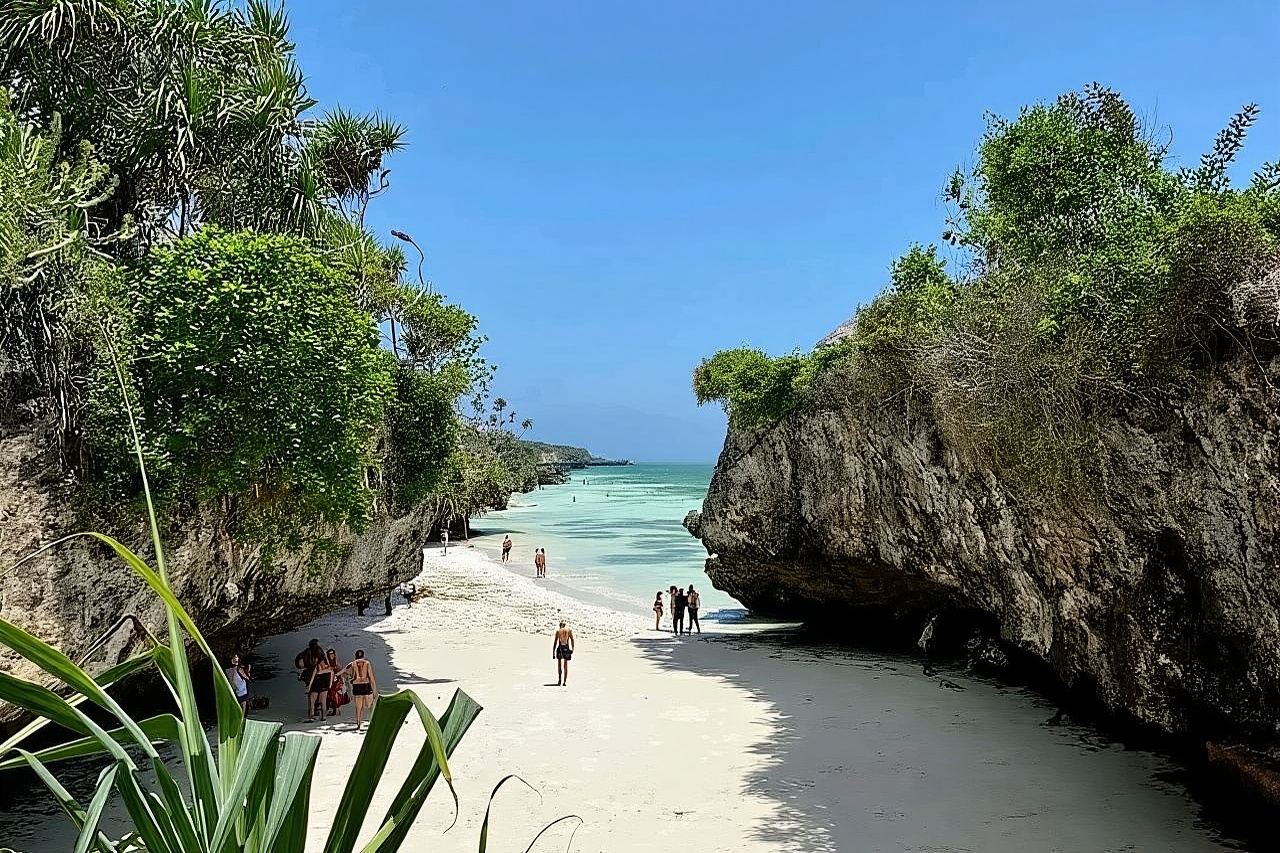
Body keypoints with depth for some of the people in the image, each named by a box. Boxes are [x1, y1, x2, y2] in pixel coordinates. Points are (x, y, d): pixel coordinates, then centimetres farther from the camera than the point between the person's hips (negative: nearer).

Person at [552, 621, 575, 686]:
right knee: (565, 665, 9)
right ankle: (564, 681, 4)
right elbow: (572, 640, 2)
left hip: (560, 648, -1)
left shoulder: (558, 631, -1)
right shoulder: (569, 630, 4)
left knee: (559, 665, 15)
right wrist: (572, 648, 9)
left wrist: (553, 652, 1)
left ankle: (559, 679, 1)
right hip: (567, 648, 1)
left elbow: (555, 642, -3)